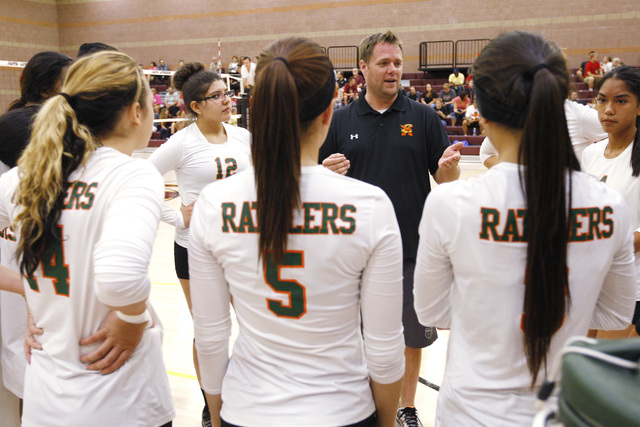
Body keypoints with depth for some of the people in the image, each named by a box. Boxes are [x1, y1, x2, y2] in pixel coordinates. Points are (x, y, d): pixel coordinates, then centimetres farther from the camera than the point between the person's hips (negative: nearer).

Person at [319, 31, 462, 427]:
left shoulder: (424, 117, 2)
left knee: (412, 335, 13)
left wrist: (449, 167, -21)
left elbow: (446, 180, 2)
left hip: (413, 249, 0)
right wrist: (327, 171, -16)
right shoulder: (340, 120, 4)